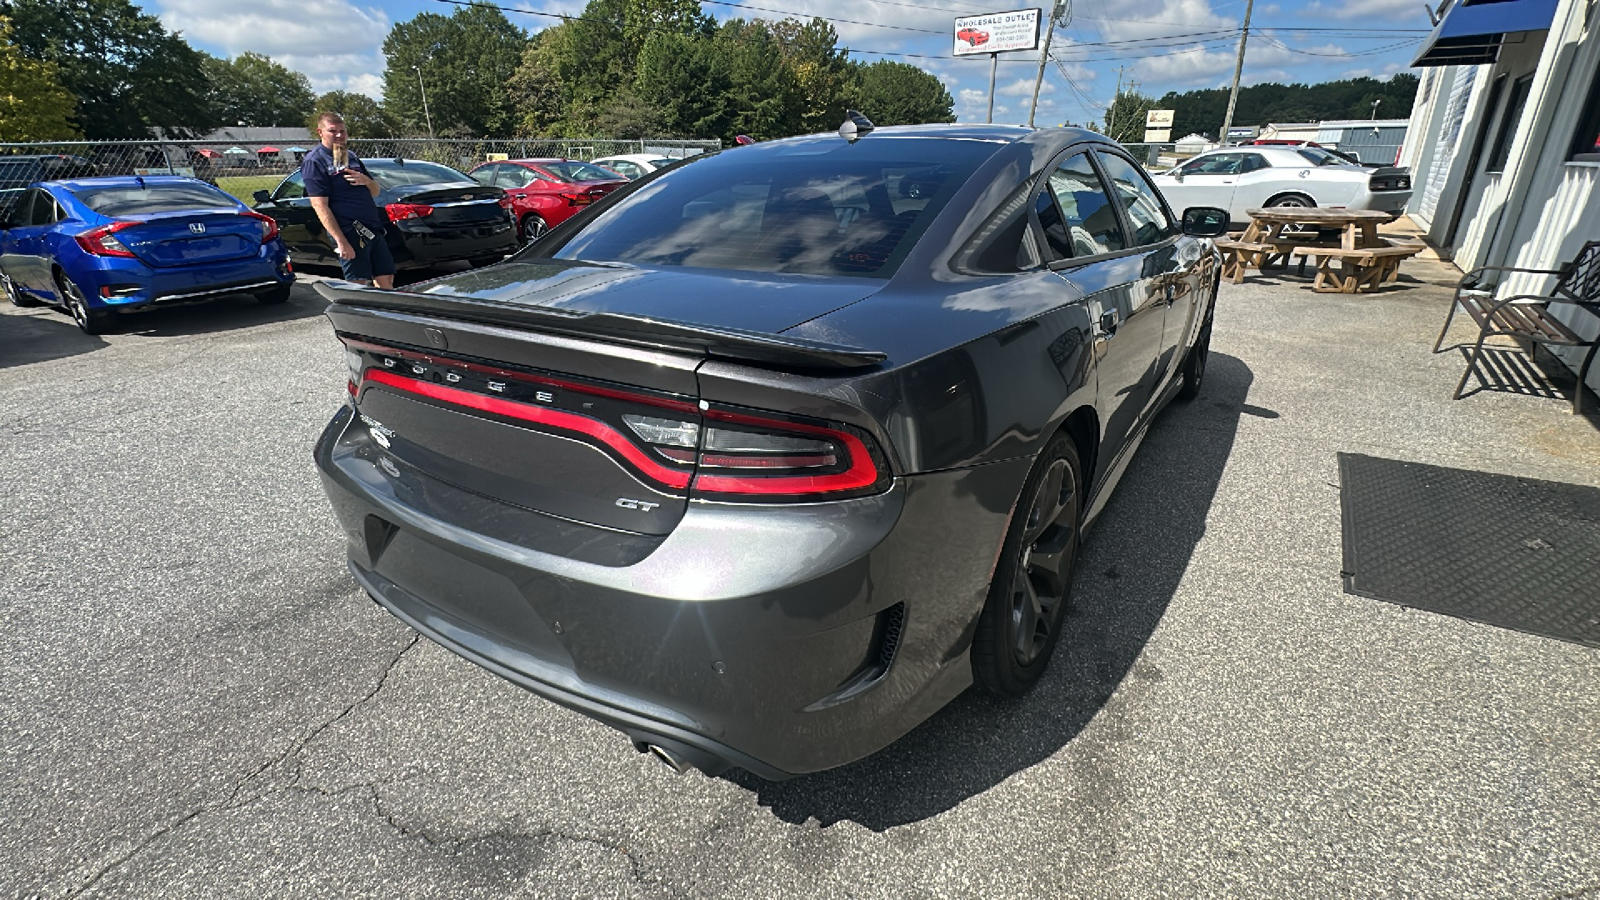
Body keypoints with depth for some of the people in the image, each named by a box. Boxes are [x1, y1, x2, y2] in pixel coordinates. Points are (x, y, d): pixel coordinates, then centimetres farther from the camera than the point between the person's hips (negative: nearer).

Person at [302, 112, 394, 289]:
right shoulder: (314, 161, -6)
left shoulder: (351, 156, 18)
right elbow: (320, 206, -14)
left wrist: (366, 181, -3)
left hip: (374, 230, 8)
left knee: (386, 280, 8)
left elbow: (376, 192, 22)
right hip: (349, 234, -7)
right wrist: (340, 241, -22)